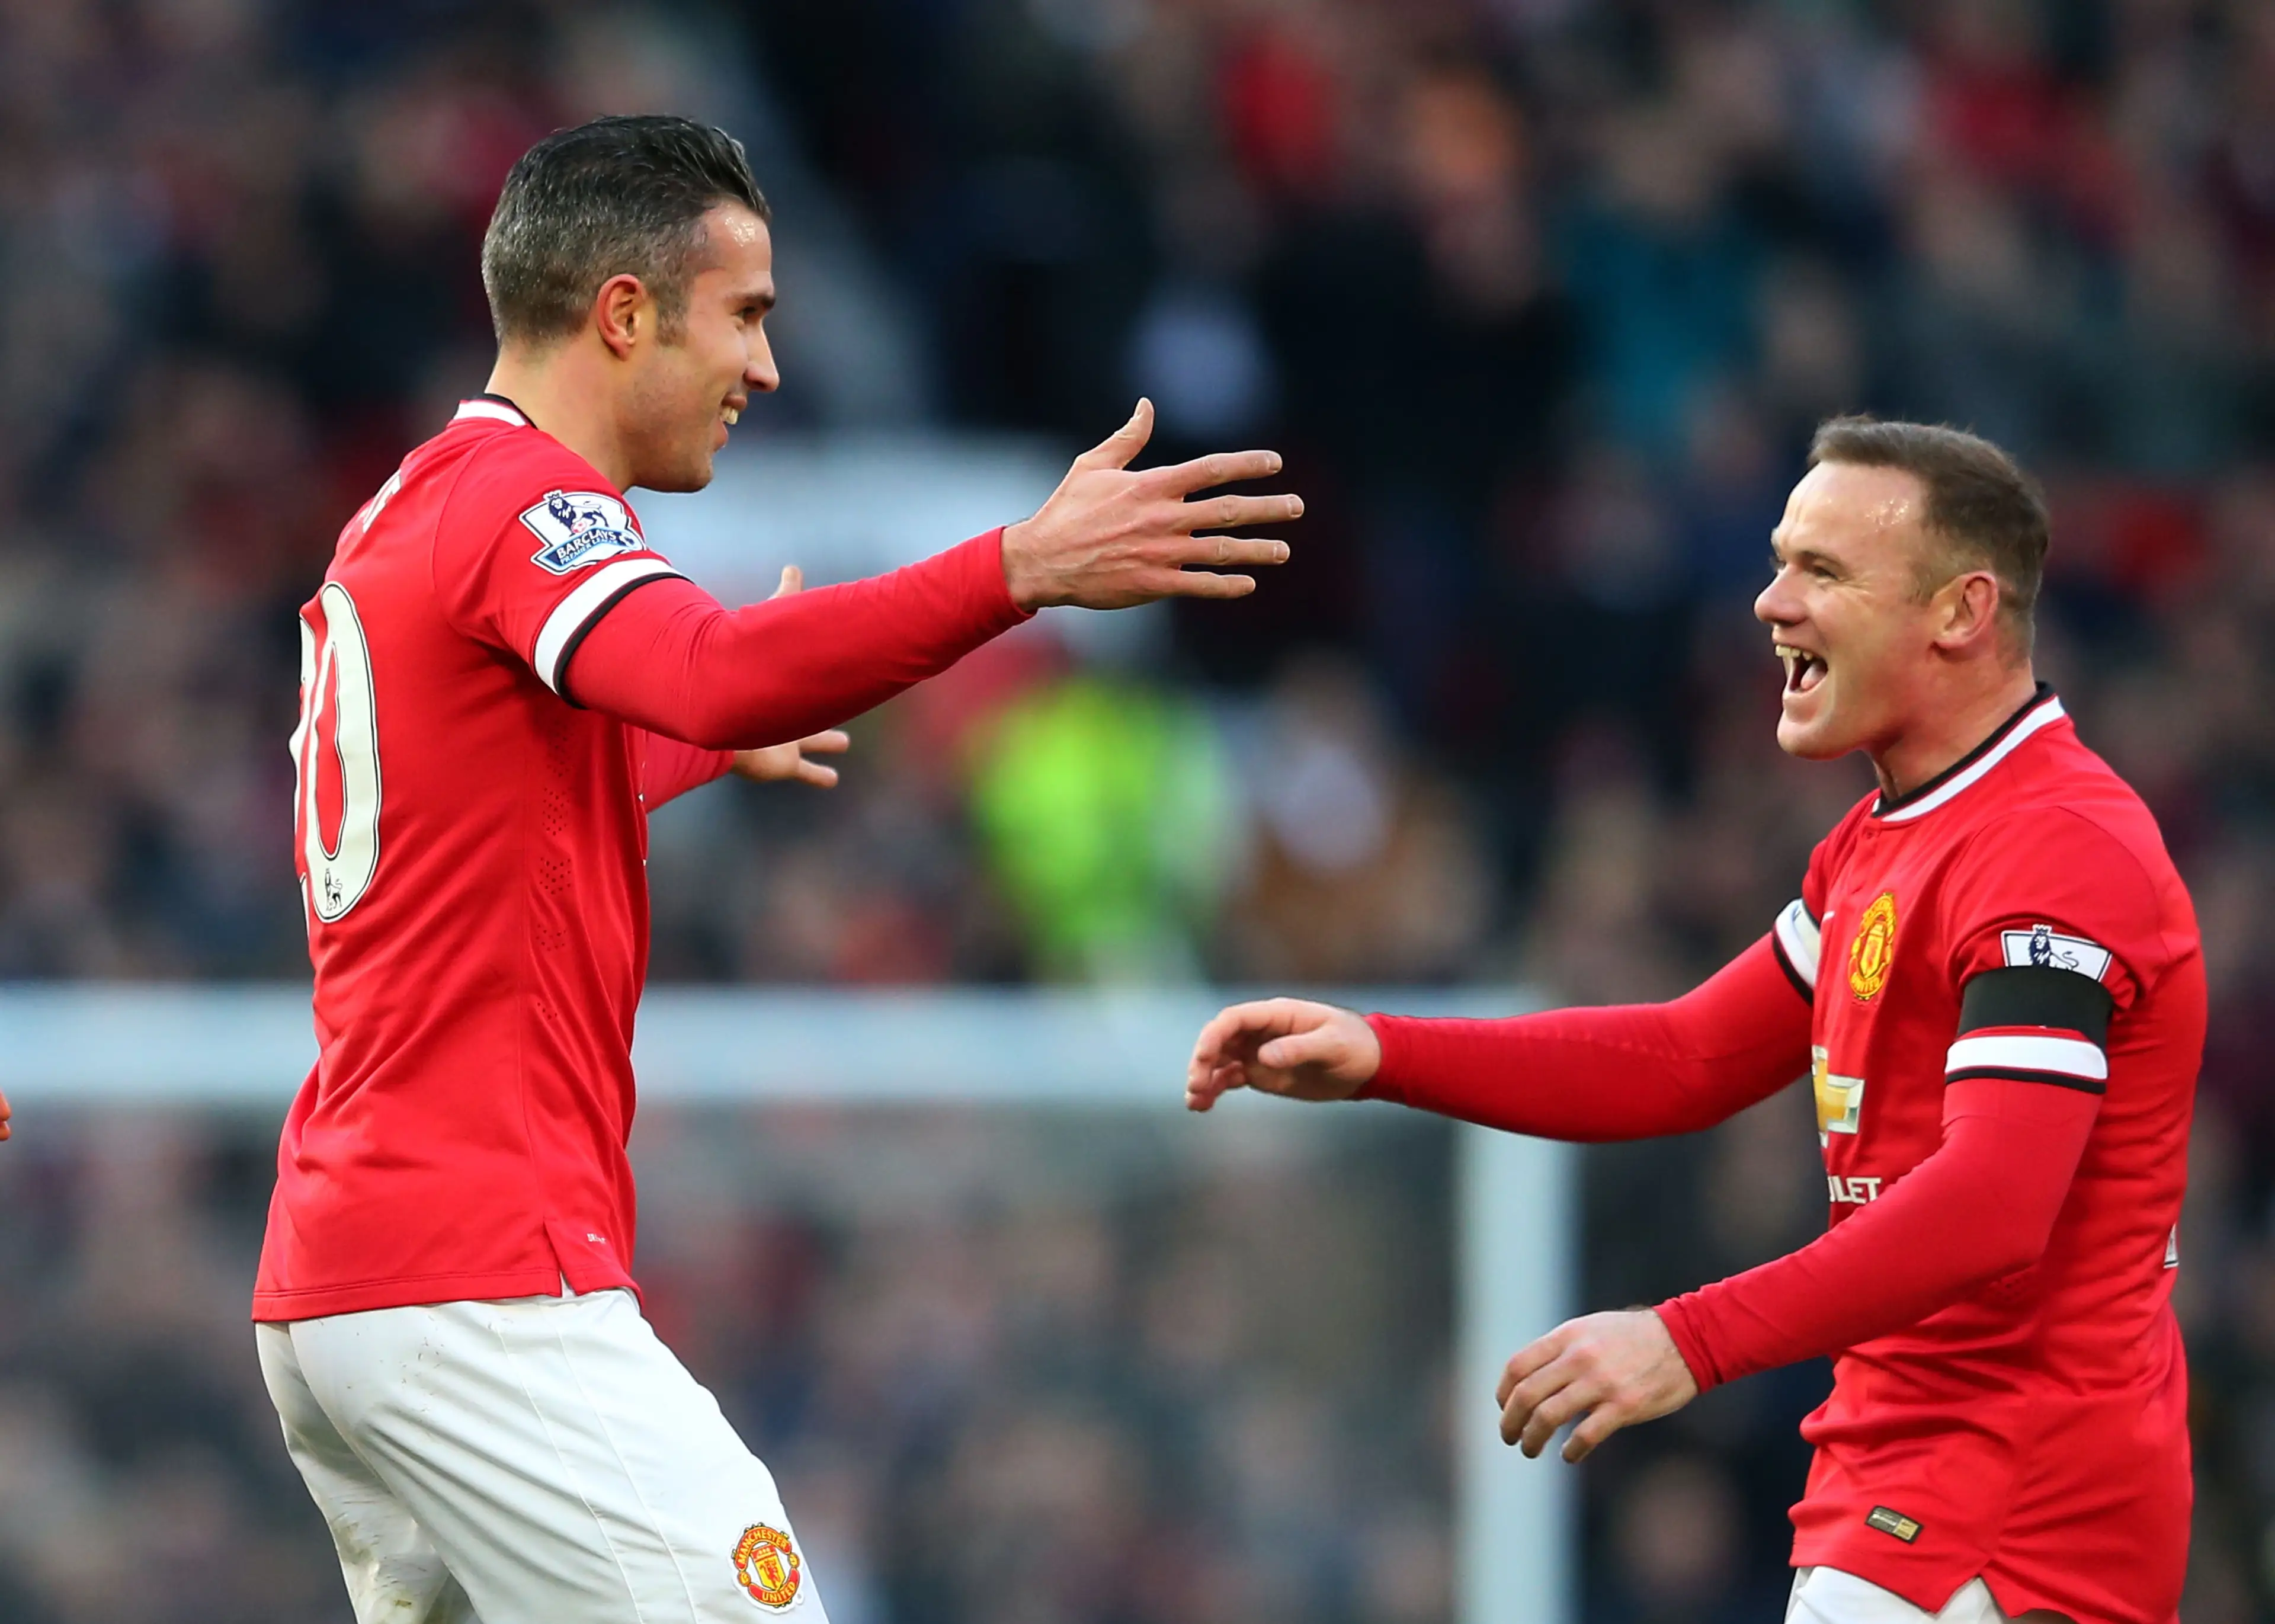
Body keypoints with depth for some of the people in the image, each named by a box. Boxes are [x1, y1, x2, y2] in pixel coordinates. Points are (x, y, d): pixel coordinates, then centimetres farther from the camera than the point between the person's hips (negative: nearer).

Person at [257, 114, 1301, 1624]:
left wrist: (711, 739, 42)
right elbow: (719, 677, -30)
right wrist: (1023, 569, -38)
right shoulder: (519, 499, -9)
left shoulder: (405, 519, 20)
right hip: (483, 1286, -10)